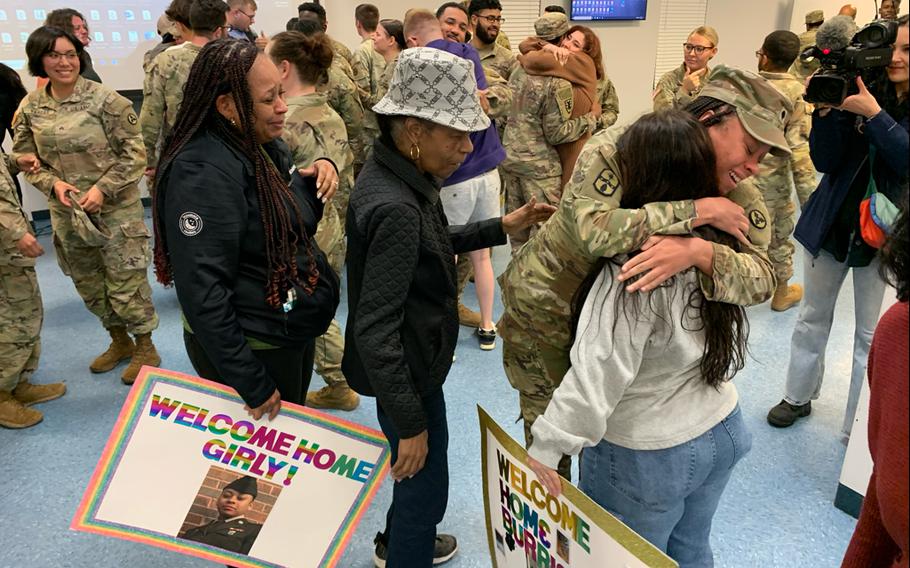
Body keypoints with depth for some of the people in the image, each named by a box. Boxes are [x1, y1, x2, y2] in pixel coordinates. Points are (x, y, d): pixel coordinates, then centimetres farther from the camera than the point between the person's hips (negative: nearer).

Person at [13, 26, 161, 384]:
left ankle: (145, 348, 19)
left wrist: (103, 189, -18)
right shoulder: (30, 107, 2)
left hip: (115, 208, -5)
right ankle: (119, 341, 37)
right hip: (66, 212, 6)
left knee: (126, 282, 0)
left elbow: (133, 153, -10)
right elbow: (25, 157, 9)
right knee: (89, 284, 17)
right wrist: (53, 183, -10)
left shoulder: (105, 99, -12)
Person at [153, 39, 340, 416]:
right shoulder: (203, 173, -25)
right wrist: (252, 385, -24)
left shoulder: (265, 147, 2)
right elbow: (202, 293, -27)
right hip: (252, 349, -8)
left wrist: (318, 175, -5)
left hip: (292, 334, 8)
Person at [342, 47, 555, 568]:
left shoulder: (400, 176, -2)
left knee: (421, 476, 29)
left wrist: (500, 229, 9)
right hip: (405, 372, -10)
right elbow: (374, 330, -30)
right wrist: (410, 420, -24)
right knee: (426, 484, 9)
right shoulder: (394, 207, -31)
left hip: (412, 361, 10)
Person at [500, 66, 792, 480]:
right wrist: (700, 212, -39)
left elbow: (761, 278, -28)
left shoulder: (738, 198, -14)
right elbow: (595, 230, -44)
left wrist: (698, 250, -48)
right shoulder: (614, 149, -28)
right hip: (544, 307, -4)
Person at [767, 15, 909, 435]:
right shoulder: (859, 90, -4)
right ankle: (799, 396, 33)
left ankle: (861, 427, 14)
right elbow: (824, 161, -6)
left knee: (872, 332, 2)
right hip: (832, 221, 2)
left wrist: (874, 114, -27)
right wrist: (825, 111, -19)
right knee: (813, 316, 15)